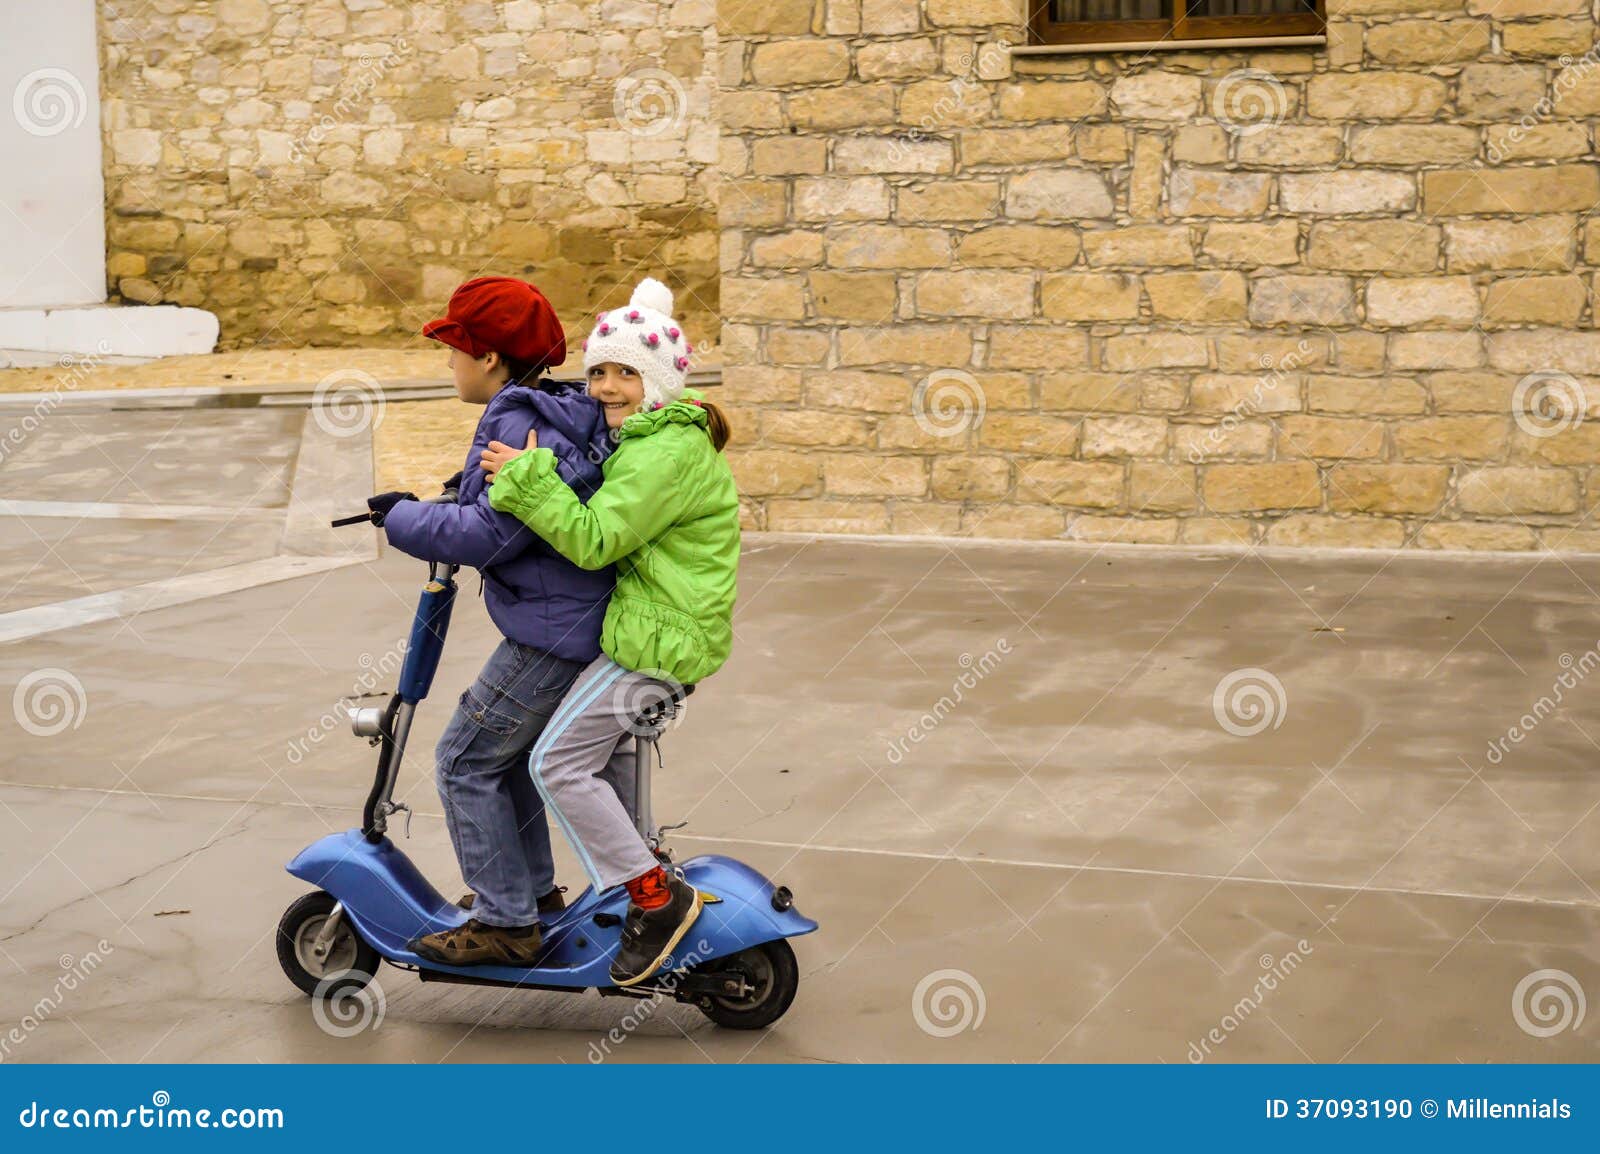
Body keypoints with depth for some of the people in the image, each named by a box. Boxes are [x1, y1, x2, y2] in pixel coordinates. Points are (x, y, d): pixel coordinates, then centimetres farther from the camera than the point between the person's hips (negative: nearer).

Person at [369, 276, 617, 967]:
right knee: (499, 748, 22)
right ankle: (533, 889, 31)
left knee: (466, 760, -3)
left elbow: (489, 535, -24)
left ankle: (505, 922, 1)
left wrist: (403, 517, -13)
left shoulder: (519, 424, -18)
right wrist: (478, 485, 25)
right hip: (581, 621, 10)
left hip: (551, 632, -10)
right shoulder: (561, 413, 13)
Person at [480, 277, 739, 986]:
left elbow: (595, 539, -23)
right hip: (664, 628, 11)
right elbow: (608, 524, 26)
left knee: (558, 762, -11)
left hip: (656, 639, -11)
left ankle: (658, 898, -7)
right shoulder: (666, 437, 17)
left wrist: (528, 476, -21)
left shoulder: (665, 452, -17)